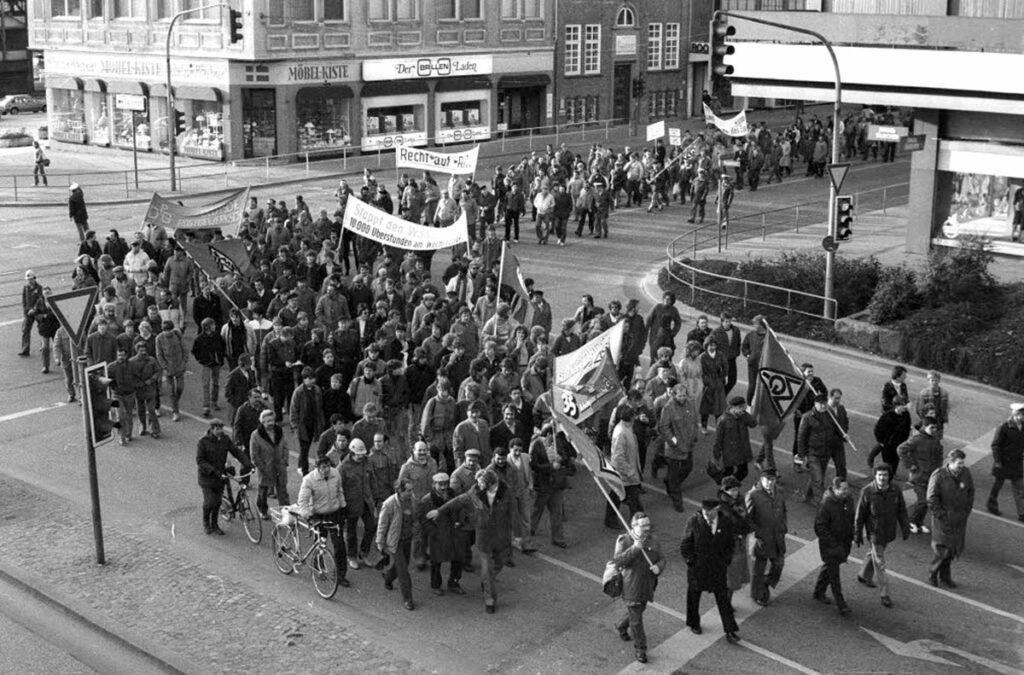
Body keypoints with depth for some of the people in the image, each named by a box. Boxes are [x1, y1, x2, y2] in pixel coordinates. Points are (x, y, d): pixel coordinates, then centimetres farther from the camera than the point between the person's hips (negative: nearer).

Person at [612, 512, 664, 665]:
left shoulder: (652, 541, 0)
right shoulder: (624, 541, -15)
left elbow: (661, 558, 6)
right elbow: (618, 561, -25)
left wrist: (658, 567, -17)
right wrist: (634, 548, -34)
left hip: (647, 586, 6)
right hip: (631, 587, -6)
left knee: (638, 610, 26)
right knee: (636, 620, 0)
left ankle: (621, 627, 54)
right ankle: (640, 649, 16)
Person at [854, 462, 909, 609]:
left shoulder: (896, 491, -12)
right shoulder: (867, 492, -22)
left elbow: (901, 511, 2)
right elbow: (859, 515, -13)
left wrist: (905, 529, 7)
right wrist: (857, 535, -8)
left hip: (889, 531, 4)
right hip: (874, 532, -4)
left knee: (875, 554, 25)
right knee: (879, 562, 0)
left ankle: (864, 576, 50)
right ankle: (885, 594, 9)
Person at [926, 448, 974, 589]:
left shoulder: (965, 472, -4)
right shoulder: (938, 476, -19)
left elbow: (970, 491, 11)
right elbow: (932, 499, -16)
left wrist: (967, 510, 5)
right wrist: (941, 516, -16)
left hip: (960, 518, 5)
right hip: (943, 517, -5)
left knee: (954, 547, 12)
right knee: (944, 549, -5)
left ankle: (944, 576, 30)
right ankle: (933, 570, 22)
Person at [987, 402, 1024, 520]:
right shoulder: (1003, 428, -18)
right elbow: (995, 445, -15)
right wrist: (997, 462, -17)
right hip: (1003, 462, -5)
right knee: (998, 484, 13)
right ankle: (992, 505, 33)